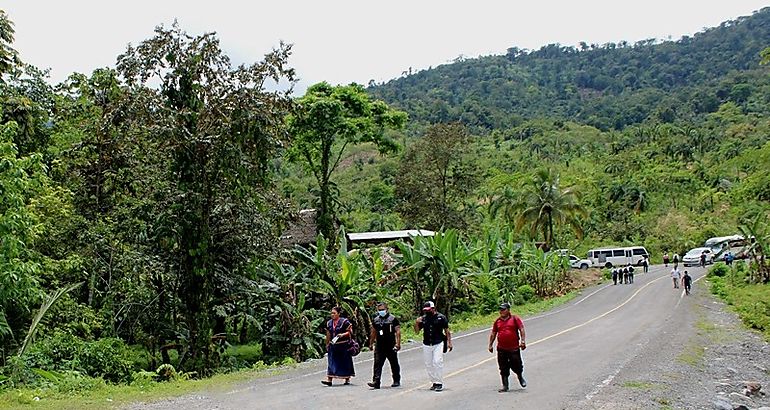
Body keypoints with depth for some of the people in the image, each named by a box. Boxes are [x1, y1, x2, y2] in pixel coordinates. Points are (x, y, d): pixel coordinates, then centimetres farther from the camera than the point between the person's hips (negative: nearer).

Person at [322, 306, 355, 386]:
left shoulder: (344, 322, -7)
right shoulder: (329, 323, 9)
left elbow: (350, 332, -8)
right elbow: (328, 335, 17)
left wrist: (342, 334, -23)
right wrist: (327, 345, 18)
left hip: (343, 345, -4)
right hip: (333, 345, 4)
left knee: (345, 362, 5)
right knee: (331, 362, -4)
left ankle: (347, 379, 20)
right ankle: (329, 379, -8)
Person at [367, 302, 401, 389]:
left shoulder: (393, 319, -4)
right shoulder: (375, 320, 11)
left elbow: (398, 332, -8)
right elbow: (373, 333, 20)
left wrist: (398, 343, -16)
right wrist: (371, 344, 20)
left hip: (391, 346, -3)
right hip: (379, 346, 3)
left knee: (394, 364, 10)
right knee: (377, 364, -6)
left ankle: (396, 381, 24)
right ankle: (376, 382, -9)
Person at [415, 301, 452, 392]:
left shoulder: (441, 317, -1)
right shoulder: (423, 318, 7)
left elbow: (447, 331, 4)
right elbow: (417, 331, 11)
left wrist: (449, 342, -3)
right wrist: (417, 323, -7)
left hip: (438, 344, -4)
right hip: (426, 345, 4)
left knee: (437, 362, -13)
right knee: (428, 364, 4)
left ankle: (439, 383, -7)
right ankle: (434, 382, 14)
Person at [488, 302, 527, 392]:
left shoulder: (515, 318, 0)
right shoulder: (497, 321, 10)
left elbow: (522, 330, -3)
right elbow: (493, 333, 16)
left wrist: (523, 341, -13)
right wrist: (490, 345, 13)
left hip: (514, 348, -3)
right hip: (501, 349, 3)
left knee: (516, 366, 1)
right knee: (503, 369, 5)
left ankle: (520, 377, 33)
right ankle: (505, 386, 13)